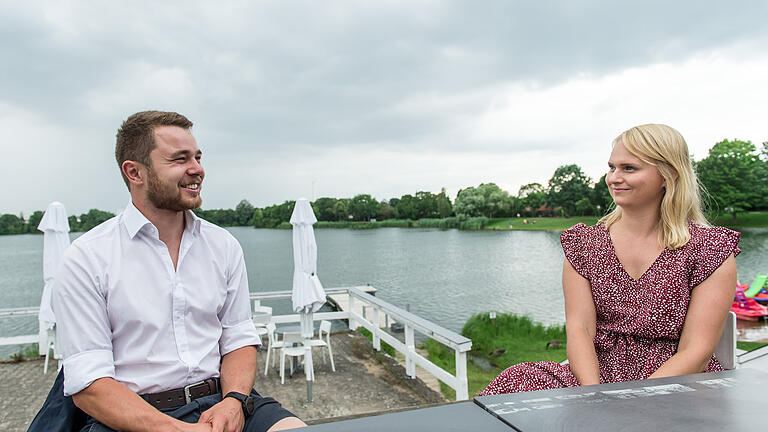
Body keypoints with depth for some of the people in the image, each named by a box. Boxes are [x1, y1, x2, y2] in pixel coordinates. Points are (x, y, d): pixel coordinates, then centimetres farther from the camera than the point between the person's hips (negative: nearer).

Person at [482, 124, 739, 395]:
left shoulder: (710, 249, -3)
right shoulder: (584, 243, 5)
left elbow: (696, 352, -9)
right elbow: (579, 329, -3)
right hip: (600, 375, 3)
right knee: (518, 380, -26)